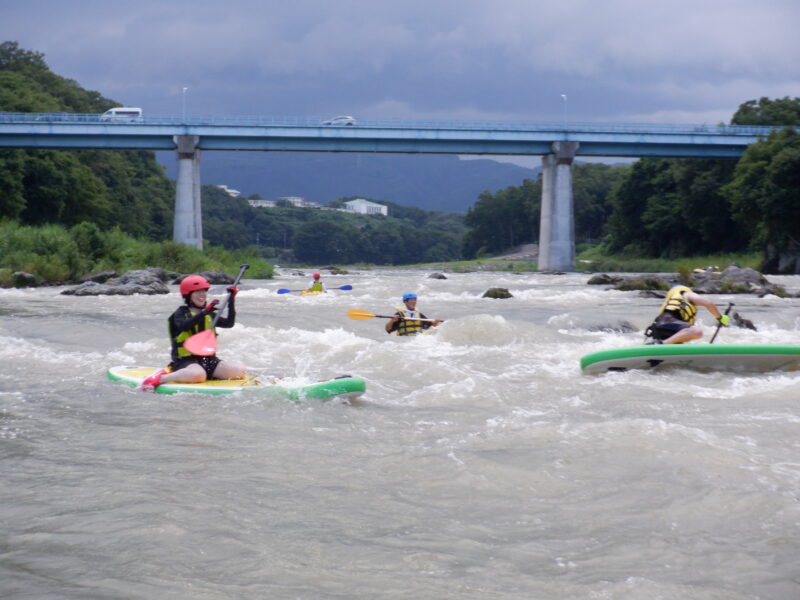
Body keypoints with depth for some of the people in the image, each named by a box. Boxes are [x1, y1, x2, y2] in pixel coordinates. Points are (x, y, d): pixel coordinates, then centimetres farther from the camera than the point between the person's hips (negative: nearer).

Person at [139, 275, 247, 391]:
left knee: (241, 370, -15)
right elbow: (184, 326, -23)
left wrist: (231, 301, 0)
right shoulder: (181, 313, 0)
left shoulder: (209, 314, 18)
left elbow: (229, 323, 9)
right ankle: (159, 379, -25)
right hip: (186, 361, -6)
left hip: (209, 359, 6)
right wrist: (204, 313, -32)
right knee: (198, 374, -42)